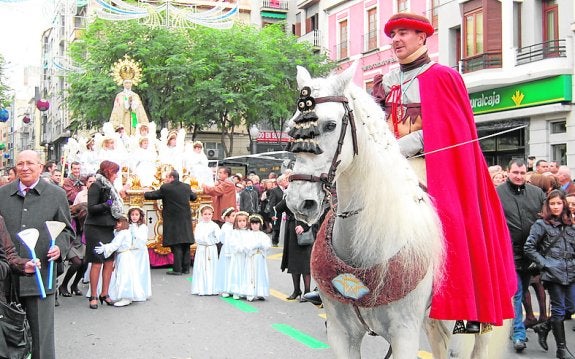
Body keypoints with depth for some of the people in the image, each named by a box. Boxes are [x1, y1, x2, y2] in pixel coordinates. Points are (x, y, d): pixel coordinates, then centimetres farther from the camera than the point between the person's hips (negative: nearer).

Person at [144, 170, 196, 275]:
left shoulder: (165, 188, -9)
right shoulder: (187, 187, 6)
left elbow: (153, 195, 1)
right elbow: (193, 197, 22)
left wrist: (145, 193, 20)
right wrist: (192, 192, 44)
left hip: (173, 221, -4)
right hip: (186, 221, 5)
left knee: (176, 246, -2)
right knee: (185, 245, 10)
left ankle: (177, 269, -3)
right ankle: (186, 268, 14)